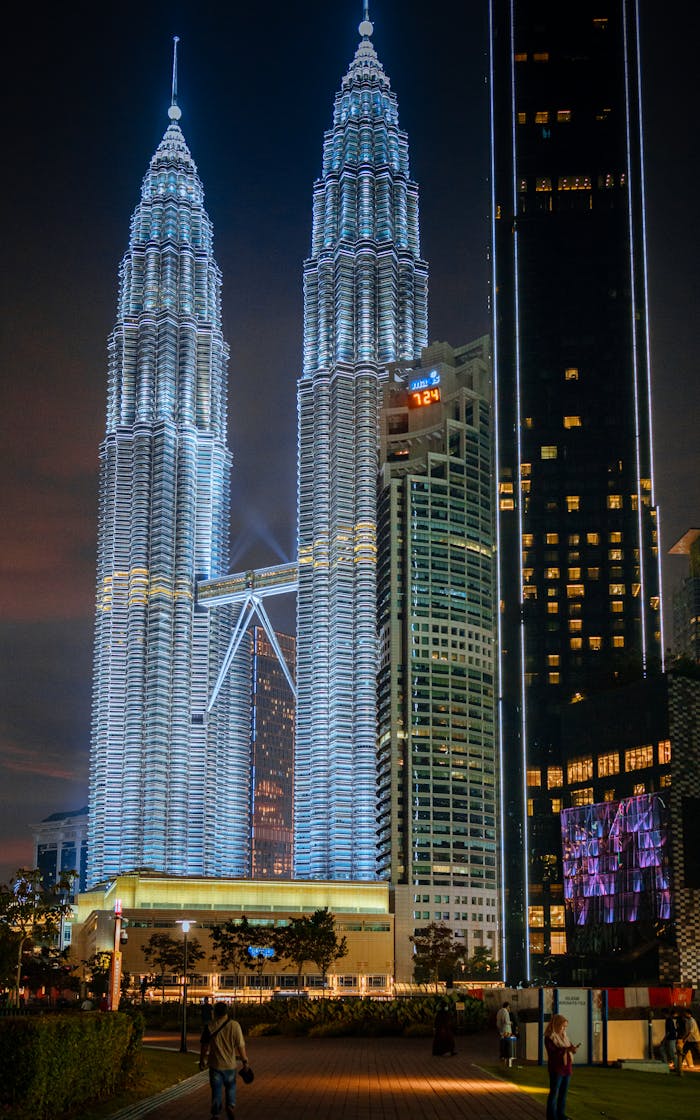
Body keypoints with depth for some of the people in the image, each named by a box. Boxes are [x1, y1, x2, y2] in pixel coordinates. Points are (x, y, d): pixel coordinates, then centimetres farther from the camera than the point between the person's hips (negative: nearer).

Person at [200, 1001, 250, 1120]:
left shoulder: (209, 1027, -8)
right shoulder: (234, 1025, -10)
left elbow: (204, 1046, 0)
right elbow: (241, 1045, -9)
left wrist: (202, 1061, 13)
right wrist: (245, 1060, 4)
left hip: (215, 1064, 0)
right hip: (230, 1064, 0)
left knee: (217, 1089, 11)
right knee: (231, 1086, 20)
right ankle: (231, 1105, 0)